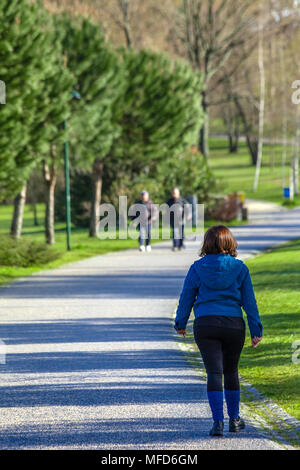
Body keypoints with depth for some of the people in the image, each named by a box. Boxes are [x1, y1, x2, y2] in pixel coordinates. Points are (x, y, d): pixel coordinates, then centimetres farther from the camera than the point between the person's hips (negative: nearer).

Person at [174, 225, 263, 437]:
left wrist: (180, 323, 21)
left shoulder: (197, 268, 1)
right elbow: (249, 301, 3)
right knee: (231, 371, 16)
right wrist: (256, 330, 7)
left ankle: (218, 420, -15)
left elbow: (186, 298, 7)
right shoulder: (239, 268, 1)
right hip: (234, 324, 1)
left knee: (214, 372, -3)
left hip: (205, 325, -1)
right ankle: (234, 419, 25)